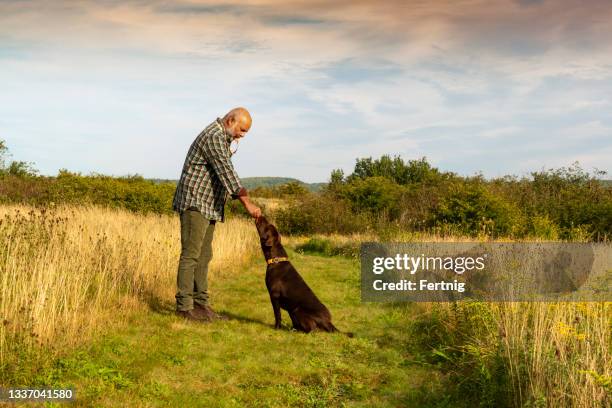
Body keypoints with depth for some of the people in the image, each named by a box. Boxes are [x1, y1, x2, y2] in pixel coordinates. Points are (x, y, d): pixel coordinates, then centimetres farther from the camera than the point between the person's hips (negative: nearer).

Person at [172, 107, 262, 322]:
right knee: (191, 255, -9)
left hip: (208, 205, 10)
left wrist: (239, 190, 4)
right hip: (194, 202, -10)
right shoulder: (213, 137, -15)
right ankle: (184, 306, -5)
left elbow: (224, 173, 20)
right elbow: (226, 172, -21)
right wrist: (246, 202, -22)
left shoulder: (222, 137, 18)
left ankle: (200, 303, 14)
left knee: (204, 256, 9)